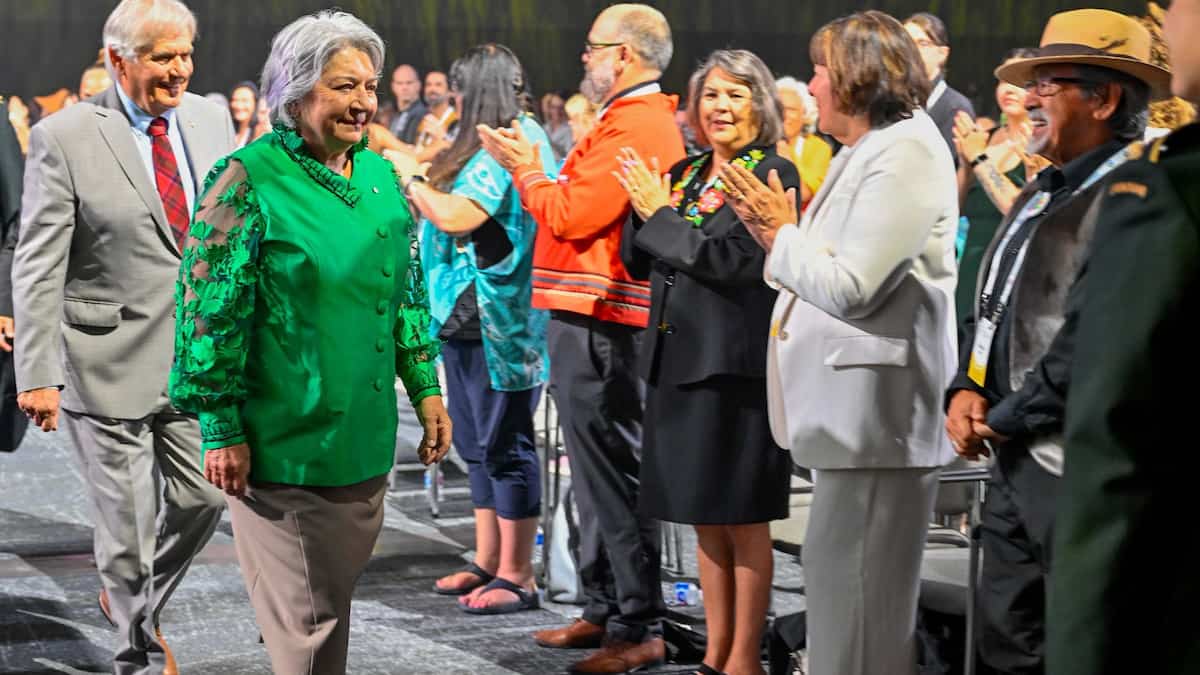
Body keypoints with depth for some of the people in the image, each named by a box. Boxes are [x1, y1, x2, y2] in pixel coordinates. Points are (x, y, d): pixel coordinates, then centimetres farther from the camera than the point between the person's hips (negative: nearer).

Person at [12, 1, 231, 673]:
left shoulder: (211, 120, 5)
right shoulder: (65, 138, -10)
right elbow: (38, 267, -11)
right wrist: (39, 374, -15)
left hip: (199, 357, 5)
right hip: (110, 361, -5)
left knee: (201, 499, 11)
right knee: (128, 520, 4)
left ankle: (135, 599, 39)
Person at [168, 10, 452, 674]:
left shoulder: (379, 175, 8)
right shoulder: (250, 180, -12)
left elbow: (406, 293, 17)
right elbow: (209, 309, -12)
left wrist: (425, 388, 13)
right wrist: (221, 431, -13)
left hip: (364, 441, 6)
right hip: (282, 447, -6)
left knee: (335, 602, 16)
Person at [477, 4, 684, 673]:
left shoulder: (634, 126, -16)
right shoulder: (647, 119, 18)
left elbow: (571, 216, -19)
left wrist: (527, 171, -5)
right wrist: (532, 170, 12)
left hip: (599, 323, -11)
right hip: (595, 318, 11)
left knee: (614, 473, -7)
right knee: (600, 471, 15)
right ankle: (606, 610, 23)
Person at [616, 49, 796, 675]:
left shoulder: (773, 173, -7)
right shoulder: (683, 174, 13)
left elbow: (736, 260, -18)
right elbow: (636, 259, 12)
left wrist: (661, 216, -11)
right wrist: (644, 207, -6)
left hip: (736, 364, -7)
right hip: (678, 360, 7)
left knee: (743, 521, 1)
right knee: (705, 520, 12)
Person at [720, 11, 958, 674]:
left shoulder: (905, 155, -15)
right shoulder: (863, 153, 17)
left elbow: (850, 288, -22)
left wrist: (783, 233, -9)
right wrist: (774, 234, 4)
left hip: (876, 414, -11)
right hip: (851, 411, 11)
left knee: (855, 601, -5)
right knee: (833, 579, 16)